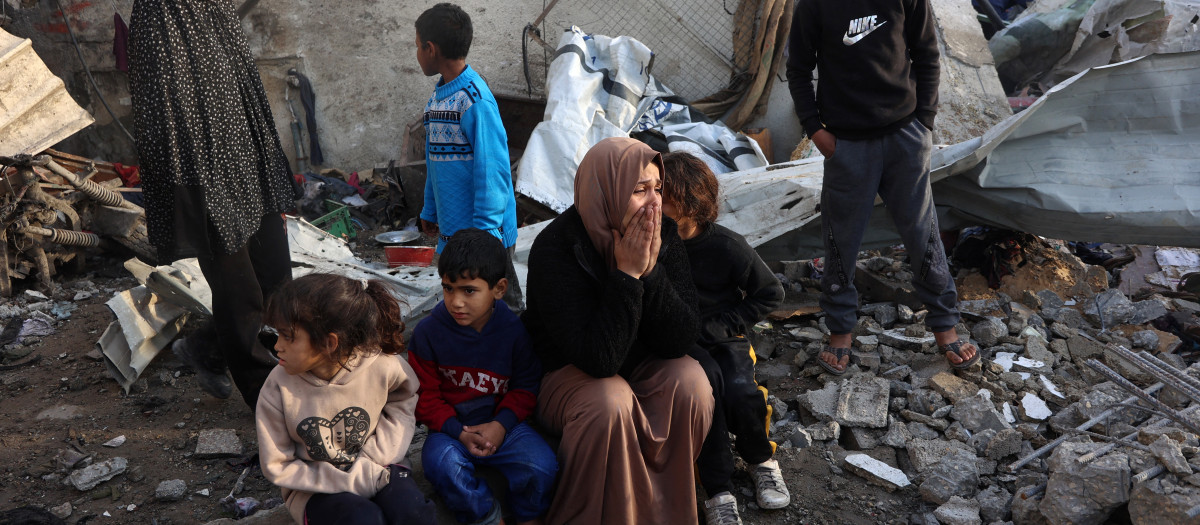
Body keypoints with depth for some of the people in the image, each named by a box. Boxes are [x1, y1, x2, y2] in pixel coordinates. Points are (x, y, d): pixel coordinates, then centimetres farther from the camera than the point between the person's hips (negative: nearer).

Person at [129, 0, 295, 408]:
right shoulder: (165, 37, -15)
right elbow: (163, 130, -18)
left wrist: (276, 190, 16)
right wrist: (185, 229, -19)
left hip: (254, 184, 8)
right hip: (213, 192, -8)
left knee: (276, 282, 13)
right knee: (239, 296, 5)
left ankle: (203, 350, 35)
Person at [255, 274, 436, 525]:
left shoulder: (381, 366, -18)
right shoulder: (279, 388, -18)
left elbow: (405, 399, 5)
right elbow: (277, 466, -7)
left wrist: (374, 457, -11)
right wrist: (351, 481, -17)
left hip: (374, 469, 1)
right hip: (314, 486, -1)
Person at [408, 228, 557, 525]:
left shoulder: (514, 331, -8)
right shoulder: (428, 332, -9)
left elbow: (526, 388, 1)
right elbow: (426, 396, -4)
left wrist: (501, 424, -16)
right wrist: (459, 432, -17)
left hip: (502, 423, 1)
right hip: (451, 427, 0)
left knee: (542, 466, -24)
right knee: (441, 464, -32)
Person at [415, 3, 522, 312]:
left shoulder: (475, 99, -18)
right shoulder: (438, 97, 9)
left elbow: (492, 168, -21)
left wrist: (485, 229, -21)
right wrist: (429, 212, 22)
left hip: (484, 232, -9)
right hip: (450, 229, 9)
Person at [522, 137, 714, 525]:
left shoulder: (664, 238, -13)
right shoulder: (555, 250, -26)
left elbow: (682, 340, -17)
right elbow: (598, 359, -32)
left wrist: (650, 271, -29)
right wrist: (627, 275, -34)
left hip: (642, 366, 4)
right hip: (569, 373, -4)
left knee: (690, 381, -24)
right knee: (609, 401, -34)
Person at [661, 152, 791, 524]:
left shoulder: (726, 247, -11)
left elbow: (770, 294, 2)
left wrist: (723, 325, -8)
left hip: (722, 340, 0)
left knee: (739, 390, -31)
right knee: (704, 382, -34)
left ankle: (761, 460, 5)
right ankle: (718, 491, -22)